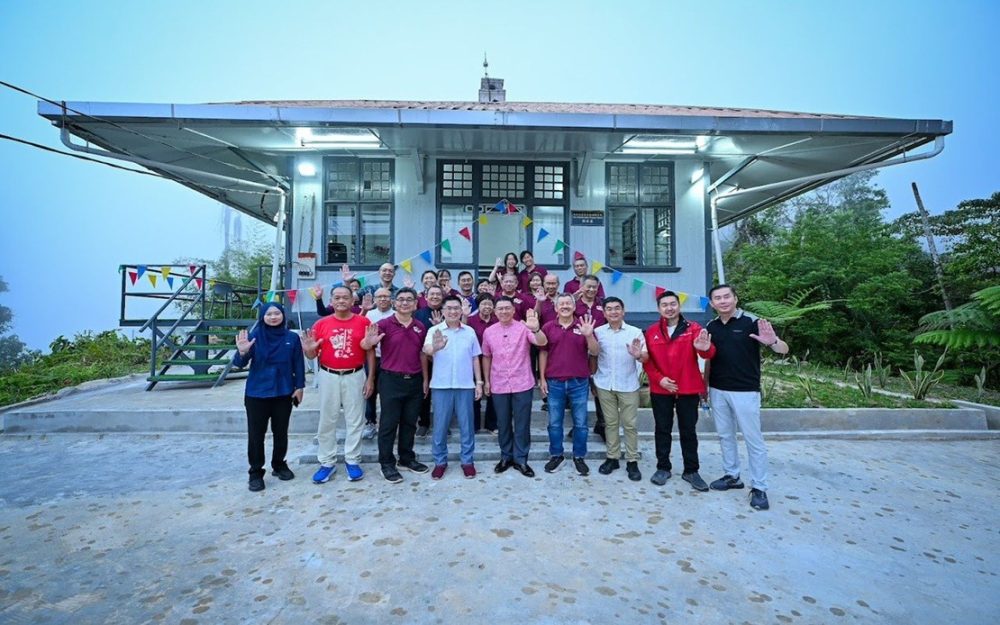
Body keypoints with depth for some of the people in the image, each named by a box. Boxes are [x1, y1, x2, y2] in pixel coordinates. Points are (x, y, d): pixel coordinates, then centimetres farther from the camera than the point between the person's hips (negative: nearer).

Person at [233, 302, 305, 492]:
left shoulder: (292, 337, -2)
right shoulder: (254, 337, -6)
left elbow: (298, 364, 4)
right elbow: (239, 364, -11)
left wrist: (299, 386, 2)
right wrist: (242, 352, -32)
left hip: (283, 393, 1)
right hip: (257, 393, -1)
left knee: (281, 432, 12)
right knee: (256, 434, 4)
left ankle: (279, 465, 31)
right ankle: (256, 473, 17)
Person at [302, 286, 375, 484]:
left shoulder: (363, 322, -3)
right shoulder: (321, 324, 0)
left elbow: (370, 352, 1)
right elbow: (312, 355, 5)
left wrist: (370, 378, -3)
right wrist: (309, 349, -19)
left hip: (355, 376, -1)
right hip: (328, 377, 1)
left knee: (355, 420, 6)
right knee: (327, 420, 8)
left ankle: (352, 461, 18)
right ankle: (327, 462, 20)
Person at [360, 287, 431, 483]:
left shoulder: (420, 327, 7)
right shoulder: (385, 324, -8)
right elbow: (364, 345, -16)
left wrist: (425, 379, 12)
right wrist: (369, 342, -40)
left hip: (414, 380, 5)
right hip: (391, 380, -4)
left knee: (409, 423, 15)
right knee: (389, 423, 5)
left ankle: (407, 459, 29)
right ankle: (387, 464, 17)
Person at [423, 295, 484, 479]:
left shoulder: (470, 331, 6)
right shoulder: (434, 330, -2)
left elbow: (475, 358, 11)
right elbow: (426, 350, -22)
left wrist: (479, 382, 7)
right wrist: (435, 347, -46)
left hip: (465, 385, 2)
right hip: (441, 385, -1)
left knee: (466, 425, 9)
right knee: (440, 425, 8)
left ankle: (467, 460, 23)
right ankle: (440, 461, 23)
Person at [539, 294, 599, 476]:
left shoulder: (583, 326, 0)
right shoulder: (548, 327, 2)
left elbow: (594, 352, -4)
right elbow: (543, 354, 6)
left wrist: (589, 335, -22)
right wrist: (542, 378, 3)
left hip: (579, 382, 0)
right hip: (554, 382, 1)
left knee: (580, 423, 9)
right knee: (554, 423, 11)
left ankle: (579, 457, 25)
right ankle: (556, 455, 27)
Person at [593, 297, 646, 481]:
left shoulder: (635, 332, -3)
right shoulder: (598, 331, 2)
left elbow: (646, 357, -11)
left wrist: (638, 355, -28)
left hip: (628, 385, -1)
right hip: (604, 385, 2)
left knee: (630, 424, 5)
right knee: (610, 423, 11)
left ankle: (632, 461, 17)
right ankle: (612, 458, 22)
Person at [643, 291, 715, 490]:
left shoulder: (693, 328, -4)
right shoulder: (651, 331, 0)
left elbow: (707, 354, -19)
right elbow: (647, 361, 2)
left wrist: (706, 348, -42)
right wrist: (659, 379, -12)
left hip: (688, 390, -1)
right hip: (660, 390, 1)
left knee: (688, 431, 10)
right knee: (662, 430, 11)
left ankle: (691, 471, 23)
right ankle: (663, 468, 24)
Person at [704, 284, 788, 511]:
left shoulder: (751, 322, -10)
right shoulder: (711, 326, 5)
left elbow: (784, 349, -14)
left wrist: (772, 342, -37)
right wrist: (704, 386, 11)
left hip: (745, 391, -5)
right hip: (717, 391, 5)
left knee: (753, 439, 3)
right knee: (725, 435, 14)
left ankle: (759, 488, 14)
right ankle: (732, 476, 29)